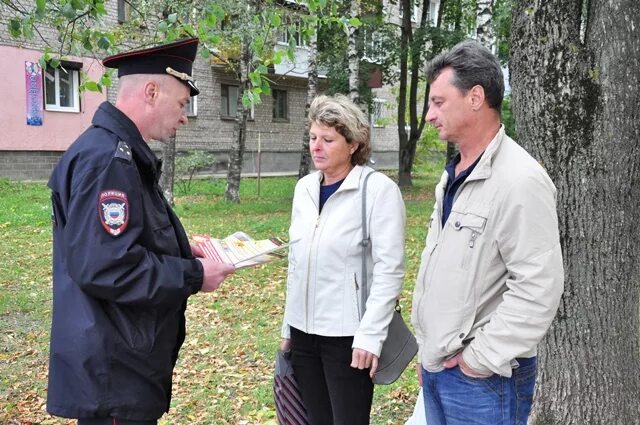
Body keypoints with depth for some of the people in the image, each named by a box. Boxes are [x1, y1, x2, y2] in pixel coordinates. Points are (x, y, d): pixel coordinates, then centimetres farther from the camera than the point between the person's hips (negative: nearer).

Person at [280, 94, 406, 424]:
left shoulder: (378, 189, -11)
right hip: (304, 331, 6)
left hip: (347, 335, -6)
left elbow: (389, 269, -14)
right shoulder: (304, 188, 7)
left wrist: (370, 335, -18)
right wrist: (288, 324, 14)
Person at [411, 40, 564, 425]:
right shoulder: (454, 175, 9)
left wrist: (482, 359, -18)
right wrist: (429, 345, 14)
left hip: (483, 378, -8)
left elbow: (538, 288, -24)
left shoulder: (519, 180, -20)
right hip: (435, 364, 8)